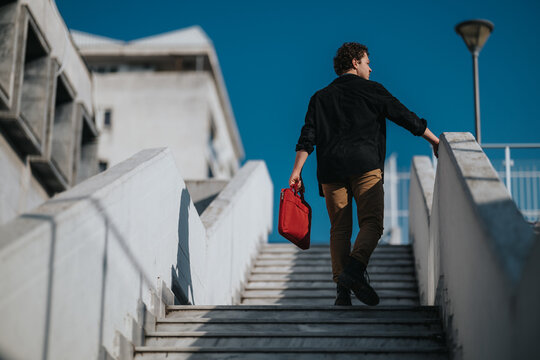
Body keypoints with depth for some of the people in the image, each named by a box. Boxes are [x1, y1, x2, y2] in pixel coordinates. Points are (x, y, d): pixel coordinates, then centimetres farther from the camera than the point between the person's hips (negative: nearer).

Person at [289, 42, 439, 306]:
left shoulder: (321, 97, 20)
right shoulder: (372, 90, 11)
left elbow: (307, 138, 8)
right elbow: (405, 117, 12)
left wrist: (296, 171, 4)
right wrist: (435, 141, 21)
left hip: (330, 170, 4)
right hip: (365, 166, -4)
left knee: (339, 228, 5)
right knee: (371, 223, -5)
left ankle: (342, 287, -5)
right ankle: (355, 270, -28)